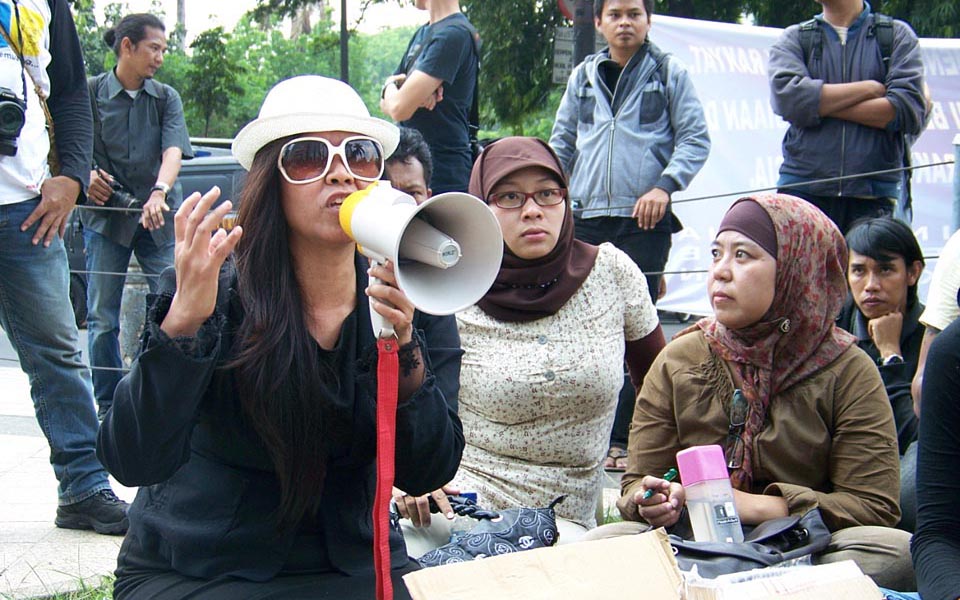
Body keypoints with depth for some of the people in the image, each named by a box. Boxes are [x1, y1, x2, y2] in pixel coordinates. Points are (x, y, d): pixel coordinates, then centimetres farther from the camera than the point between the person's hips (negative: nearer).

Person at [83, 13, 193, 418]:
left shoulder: (166, 98, 3)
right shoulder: (91, 93, 0)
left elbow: (173, 150, -11)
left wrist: (159, 192, -29)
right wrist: (85, 175, -13)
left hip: (158, 216, 1)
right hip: (105, 214, -1)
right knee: (102, 318, 2)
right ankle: (108, 406, 13)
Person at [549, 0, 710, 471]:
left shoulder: (670, 74, 6)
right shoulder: (583, 77, 16)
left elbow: (696, 138, 2)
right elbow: (562, 141, 22)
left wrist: (665, 186, -12)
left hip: (644, 220, -3)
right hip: (586, 217, 4)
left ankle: (623, 438, -2)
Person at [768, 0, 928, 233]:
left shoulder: (898, 36, 11)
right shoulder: (794, 38, 13)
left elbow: (910, 110, -4)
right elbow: (787, 97, -8)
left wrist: (822, 104, -4)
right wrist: (870, 88, -3)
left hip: (873, 196, 0)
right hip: (802, 189, 1)